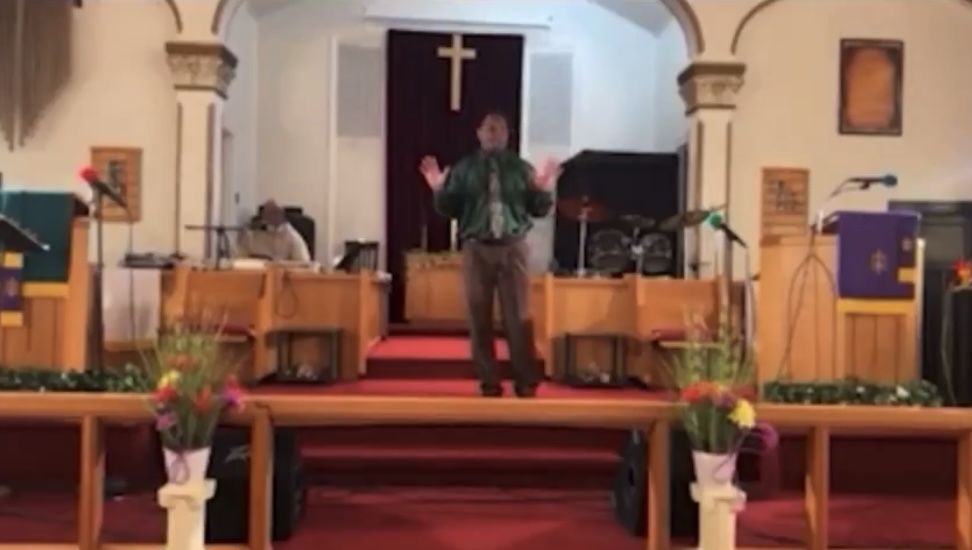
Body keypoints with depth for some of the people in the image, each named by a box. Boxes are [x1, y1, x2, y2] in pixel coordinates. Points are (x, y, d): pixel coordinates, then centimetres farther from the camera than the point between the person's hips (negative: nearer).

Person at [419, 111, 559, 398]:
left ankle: (526, 380, 8)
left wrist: (545, 189, -13)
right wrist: (438, 189, -11)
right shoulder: (464, 169, 9)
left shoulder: (522, 168, 8)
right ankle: (489, 381, 13)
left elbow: (538, 210, 5)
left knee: (518, 316, 0)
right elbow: (448, 209, 6)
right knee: (479, 317, 4)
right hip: (477, 248, 1)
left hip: (512, 247, -1)